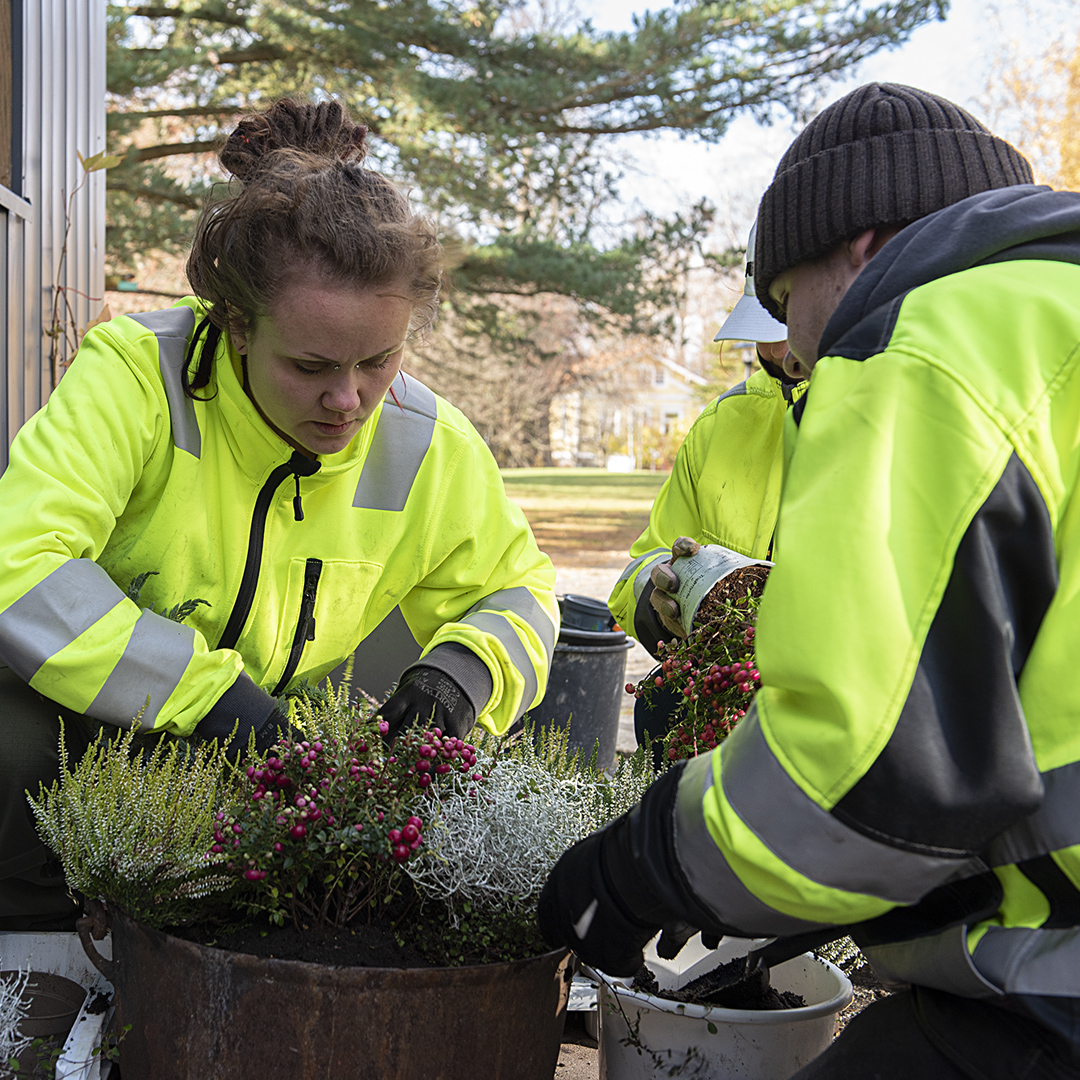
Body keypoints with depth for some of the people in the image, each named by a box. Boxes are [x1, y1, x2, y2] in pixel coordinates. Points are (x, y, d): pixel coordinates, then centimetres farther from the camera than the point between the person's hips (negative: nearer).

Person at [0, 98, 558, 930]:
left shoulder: (429, 449, -9)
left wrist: (464, 668, -17)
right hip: (87, 730, -4)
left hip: (262, 758, 4)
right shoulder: (138, 372, -23)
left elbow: (519, 592, 7)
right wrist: (207, 691, -38)